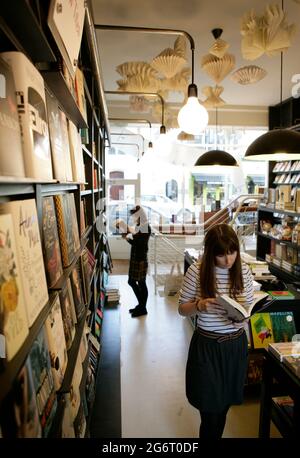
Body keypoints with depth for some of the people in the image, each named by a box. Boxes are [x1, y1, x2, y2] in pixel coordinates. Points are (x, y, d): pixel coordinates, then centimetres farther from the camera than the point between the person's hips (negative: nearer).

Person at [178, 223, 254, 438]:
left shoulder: (244, 270, -5)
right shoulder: (196, 271, -16)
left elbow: (250, 305, 6)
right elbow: (182, 309, -6)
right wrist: (198, 305, -27)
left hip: (236, 343, 4)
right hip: (207, 345, -3)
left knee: (225, 403, 21)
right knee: (210, 408, 8)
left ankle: (216, 433, 48)